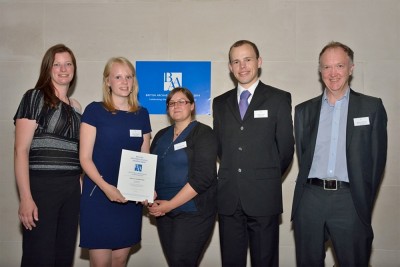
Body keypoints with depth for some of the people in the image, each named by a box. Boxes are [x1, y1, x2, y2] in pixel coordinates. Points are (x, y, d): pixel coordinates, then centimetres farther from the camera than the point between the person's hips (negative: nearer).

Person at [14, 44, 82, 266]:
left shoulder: (76, 107, 14)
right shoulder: (34, 98, -2)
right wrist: (26, 197, -16)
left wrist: (81, 187, 10)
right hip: (41, 186, -5)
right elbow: (21, 150, -9)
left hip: (72, 189, 6)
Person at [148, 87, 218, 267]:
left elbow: (202, 177, -16)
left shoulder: (203, 133, -6)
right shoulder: (161, 135, 12)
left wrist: (170, 204, -16)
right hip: (164, 212, 5)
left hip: (193, 213, -5)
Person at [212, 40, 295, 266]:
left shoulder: (279, 99, 1)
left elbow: (286, 148, 2)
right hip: (228, 199, 3)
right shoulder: (220, 103, 12)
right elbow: (220, 147, 14)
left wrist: (267, 180, 9)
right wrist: (234, 176, 9)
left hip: (264, 198, -3)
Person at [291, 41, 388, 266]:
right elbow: (303, 156, 13)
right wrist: (311, 188, 5)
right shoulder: (304, 110, 11)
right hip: (310, 199, 2)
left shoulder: (372, 107, 4)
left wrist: (364, 202, 1)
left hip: (350, 200, -2)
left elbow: (377, 159, 3)